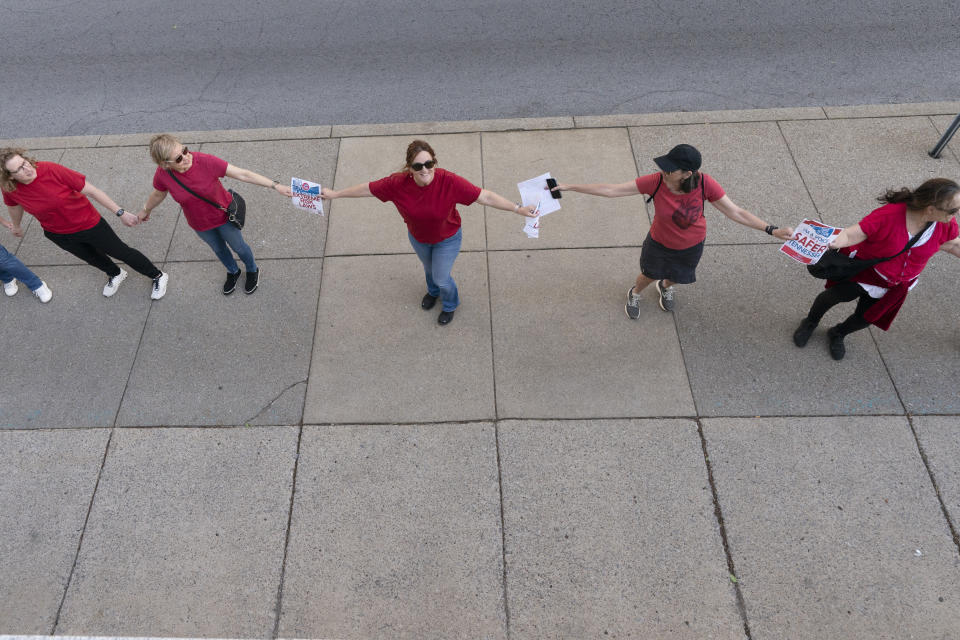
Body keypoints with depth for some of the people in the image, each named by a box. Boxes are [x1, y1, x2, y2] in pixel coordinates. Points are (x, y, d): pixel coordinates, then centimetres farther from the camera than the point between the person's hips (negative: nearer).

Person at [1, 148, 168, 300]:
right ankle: (115, 274, 58)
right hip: (57, 234, 4)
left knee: (121, 252, 9)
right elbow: (14, 205, 4)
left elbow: (91, 190, -25)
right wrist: (16, 226, 23)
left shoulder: (51, 170, -31)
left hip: (87, 223, -4)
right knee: (92, 258, 27)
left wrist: (120, 213, -23)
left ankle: (158, 276, 31)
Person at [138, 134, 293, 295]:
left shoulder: (205, 161, -34)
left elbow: (243, 174, -33)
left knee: (238, 246, 20)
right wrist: (146, 211, 18)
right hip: (199, 224, 3)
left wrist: (275, 185, -37)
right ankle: (233, 271, 58)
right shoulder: (162, 175, -25)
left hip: (223, 215, -2)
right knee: (218, 248, 28)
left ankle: (252, 270, 52)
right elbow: (158, 194, -1)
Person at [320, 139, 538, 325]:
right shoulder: (398, 183, -31)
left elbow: (485, 196, -34)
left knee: (441, 277, 15)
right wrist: (335, 194, -6)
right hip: (418, 238, 3)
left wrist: (518, 208, -35)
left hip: (447, 239, -3)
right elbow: (367, 188, -16)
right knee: (429, 268, 31)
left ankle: (450, 305, 52)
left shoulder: (448, 181, -38)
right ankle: (433, 292, 68)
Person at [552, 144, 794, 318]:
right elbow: (610, 190, -29)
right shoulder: (656, 182, -33)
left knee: (679, 276, 29)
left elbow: (735, 212, -21)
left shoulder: (705, 184, -33)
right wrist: (569, 187, -31)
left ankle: (665, 287, 67)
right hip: (659, 242, -1)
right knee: (650, 274, 26)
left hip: (691, 246, 1)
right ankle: (634, 294, 62)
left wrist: (772, 230, -26)